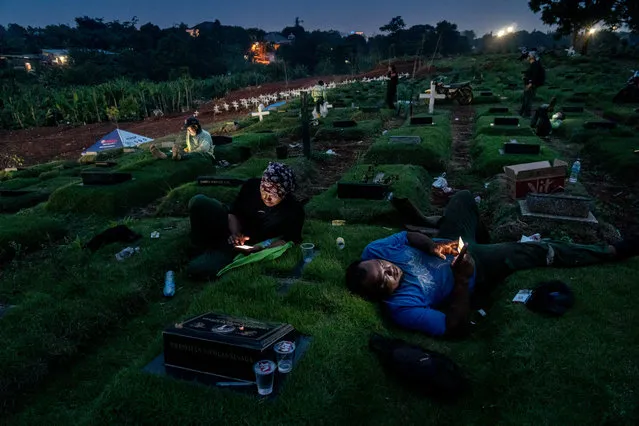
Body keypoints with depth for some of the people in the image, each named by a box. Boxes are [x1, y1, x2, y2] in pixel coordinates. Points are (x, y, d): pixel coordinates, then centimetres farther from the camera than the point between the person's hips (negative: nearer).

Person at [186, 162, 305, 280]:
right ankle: (204, 248, -2)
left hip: (250, 244, -4)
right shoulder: (251, 186, -13)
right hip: (233, 229, 4)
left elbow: (288, 240, -14)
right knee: (198, 202, -21)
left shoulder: (294, 210, -20)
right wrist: (236, 233, -23)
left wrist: (260, 247, -29)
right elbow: (234, 213, -3)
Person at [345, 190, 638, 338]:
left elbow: (407, 236, -8)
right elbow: (456, 328, -34)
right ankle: (612, 251, 24)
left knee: (463, 197, 25)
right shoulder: (402, 308, -38)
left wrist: (431, 245, -28)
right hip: (475, 272, -6)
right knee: (536, 251, -4)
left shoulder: (373, 251, -24)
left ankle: (480, 238, 61)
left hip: (450, 247, 6)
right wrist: (462, 278, -40)